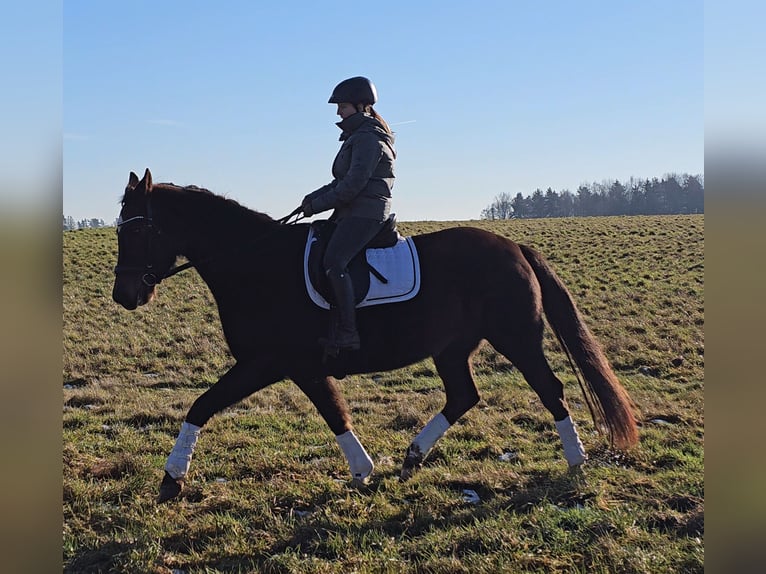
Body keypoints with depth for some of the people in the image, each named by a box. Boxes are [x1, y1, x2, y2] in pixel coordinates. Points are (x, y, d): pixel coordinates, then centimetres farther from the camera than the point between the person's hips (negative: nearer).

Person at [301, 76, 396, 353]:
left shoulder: (368, 138, -12)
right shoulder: (357, 137, 21)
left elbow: (353, 184, -19)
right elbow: (342, 181, 22)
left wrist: (318, 205, -13)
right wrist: (313, 198, 8)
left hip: (365, 213, -11)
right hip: (352, 213, 11)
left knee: (334, 262, -25)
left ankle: (347, 332, -25)